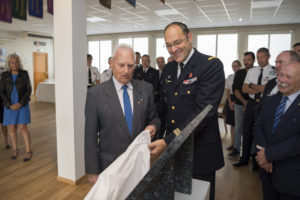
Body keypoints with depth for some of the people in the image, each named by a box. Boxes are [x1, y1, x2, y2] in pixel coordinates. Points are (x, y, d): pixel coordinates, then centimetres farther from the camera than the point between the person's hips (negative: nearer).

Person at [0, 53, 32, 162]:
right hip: (10, 105, 2)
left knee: (23, 128, -8)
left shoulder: (24, 73, -5)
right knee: (12, 128, 6)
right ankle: (15, 150, 24)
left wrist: (20, 103, -17)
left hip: (22, 104, -2)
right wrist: (9, 105, -14)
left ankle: (29, 151, 2)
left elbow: (28, 90, -7)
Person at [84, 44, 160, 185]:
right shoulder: (95, 94, -10)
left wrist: (153, 126, -14)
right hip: (110, 166, -2)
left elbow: (153, 117, 10)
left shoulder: (146, 89, -2)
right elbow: (91, 136, -7)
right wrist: (92, 171, -7)